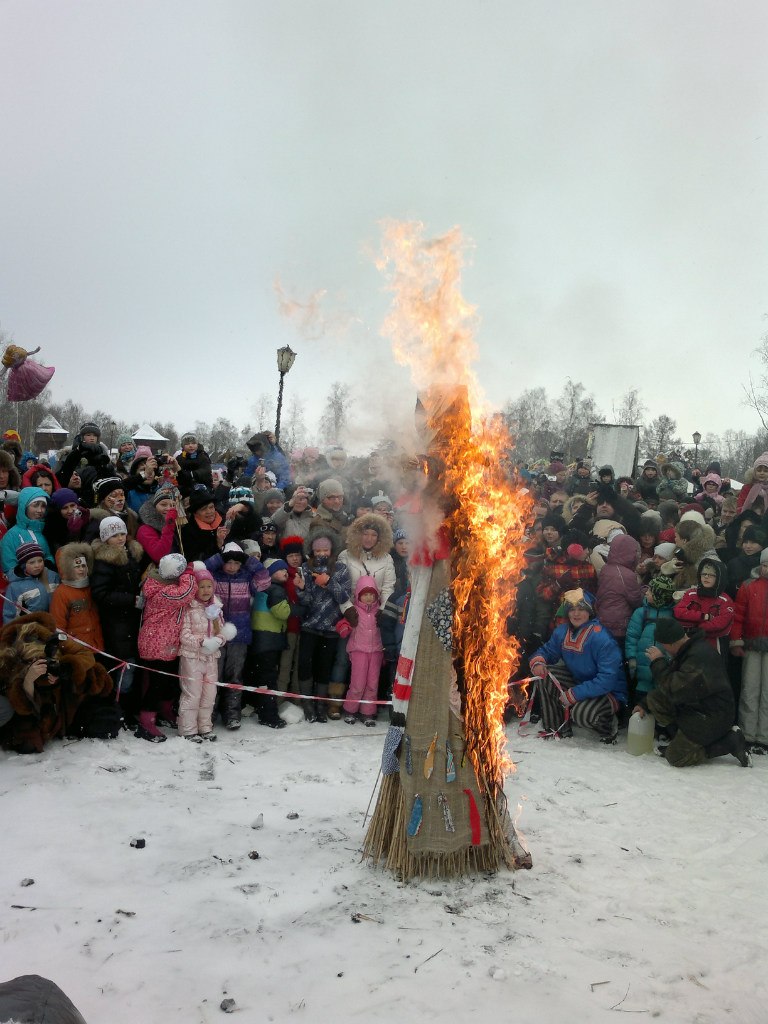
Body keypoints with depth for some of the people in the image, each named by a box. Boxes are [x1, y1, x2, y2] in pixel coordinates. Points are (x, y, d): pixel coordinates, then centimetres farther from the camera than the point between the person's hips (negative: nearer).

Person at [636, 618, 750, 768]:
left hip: (711, 717, -9)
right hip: (694, 707, 9)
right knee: (653, 699, 0)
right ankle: (680, 741, 9)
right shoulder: (686, 651, 5)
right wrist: (643, 704, 11)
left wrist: (658, 662, -22)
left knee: (675, 758, -7)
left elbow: (675, 691, -31)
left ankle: (730, 741, -1)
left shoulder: (699, 656, -28)